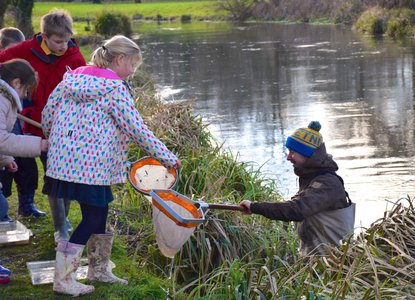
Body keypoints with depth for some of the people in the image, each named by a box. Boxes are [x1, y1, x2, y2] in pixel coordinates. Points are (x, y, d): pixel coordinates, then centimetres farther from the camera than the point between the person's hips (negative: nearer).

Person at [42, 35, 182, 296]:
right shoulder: (116, 88, -10)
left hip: (64, 158, 8)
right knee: (93, 218, 2)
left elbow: (49, 111, 12)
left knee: (98, 213, 19)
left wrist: (53, 140, 28)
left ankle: (98, 268, 31)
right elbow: (136, 128, -12)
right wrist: (167, 157, -6)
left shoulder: (74, 76, 11)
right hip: (91, 164, -8)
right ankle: (63, 280, 2)